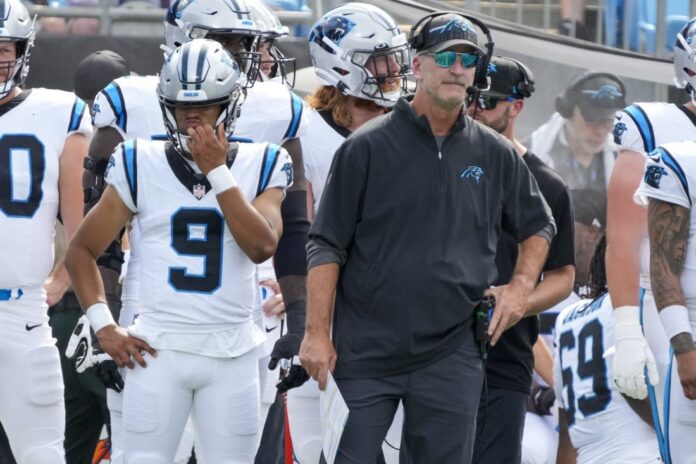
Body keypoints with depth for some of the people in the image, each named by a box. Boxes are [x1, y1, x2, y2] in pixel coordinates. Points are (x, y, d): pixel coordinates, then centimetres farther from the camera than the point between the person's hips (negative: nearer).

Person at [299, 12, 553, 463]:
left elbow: (539, 227, 24)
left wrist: (521, 288, 7)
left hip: (451, 357, 3)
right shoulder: (368, 147, -2)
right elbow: (327, 246, -2)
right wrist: (317, 333, -8)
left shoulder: (495, 155, 9)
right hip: (366, 353, -3)